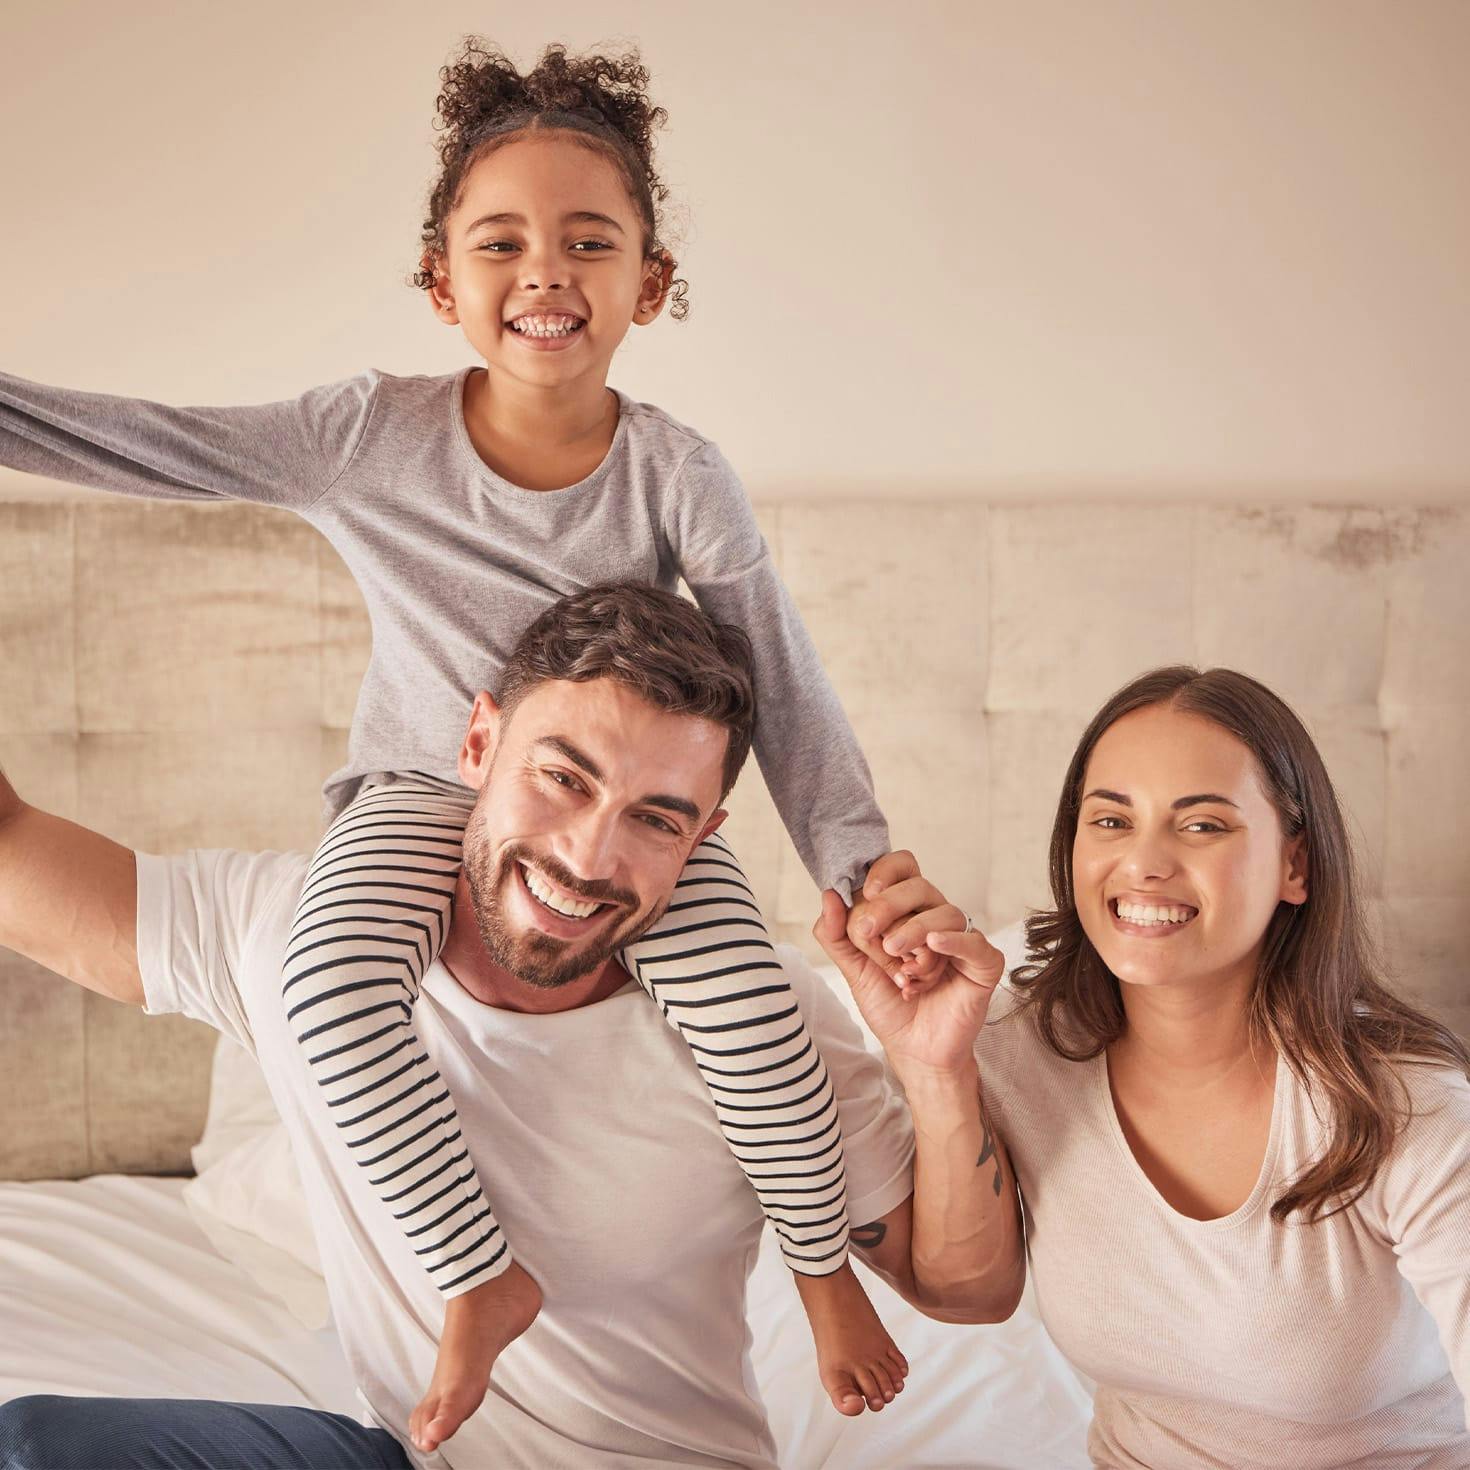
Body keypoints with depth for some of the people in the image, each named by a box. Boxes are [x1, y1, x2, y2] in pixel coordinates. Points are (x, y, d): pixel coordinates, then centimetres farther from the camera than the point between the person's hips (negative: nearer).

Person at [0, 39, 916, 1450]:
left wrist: (865, 877, -19)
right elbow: (123, 439, -14)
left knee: (748, 1012, -26)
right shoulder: (369, 436, -14)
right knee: (331, 988, -29)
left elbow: (785, 686, -13)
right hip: (428, 783, 1)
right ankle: (483, 1274, -8)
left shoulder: (677, 472, -14)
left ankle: (821, 1262, 3)